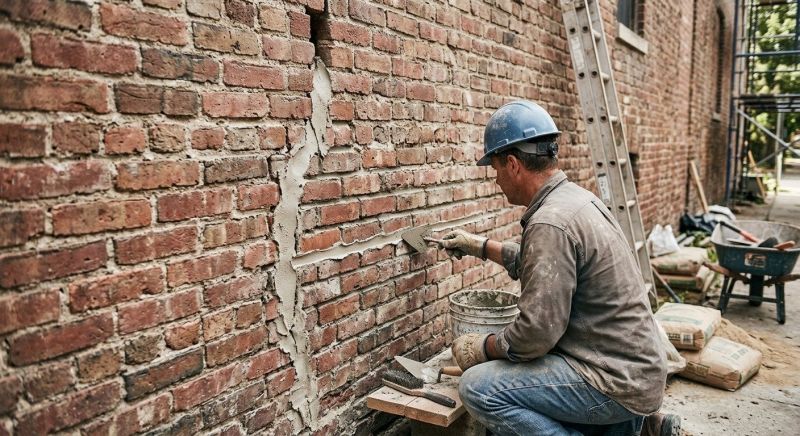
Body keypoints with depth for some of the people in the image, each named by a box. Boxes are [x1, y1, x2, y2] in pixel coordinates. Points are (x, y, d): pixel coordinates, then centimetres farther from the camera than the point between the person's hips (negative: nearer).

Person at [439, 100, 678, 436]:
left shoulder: (551, 222, -24)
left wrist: (482, 347, -9)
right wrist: (481, 247, 28)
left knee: (480, 388, -19)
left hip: (618, 379, -10)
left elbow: (536, 332, -26)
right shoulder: (574, 197, 6)